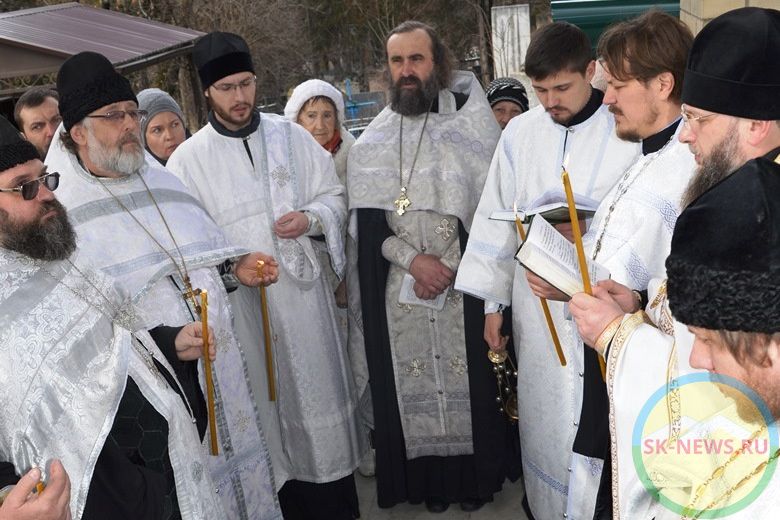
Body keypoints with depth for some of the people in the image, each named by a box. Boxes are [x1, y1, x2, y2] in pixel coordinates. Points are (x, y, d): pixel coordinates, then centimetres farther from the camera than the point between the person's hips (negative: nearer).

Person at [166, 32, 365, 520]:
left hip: (304, 289, 2)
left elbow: (334, 196, 9)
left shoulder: (292, 136, 3)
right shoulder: (188, 159, -2)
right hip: (241, 300, -1)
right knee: (266, 404, 8)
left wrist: (311, 218, -11)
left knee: (319, 389, 8)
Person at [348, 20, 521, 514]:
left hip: (465, 281, -2)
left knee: (469, 375, 4)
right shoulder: (372, 142, 7)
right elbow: (369, 220, 3)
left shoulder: (469, 123, -1)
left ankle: (477, 472, 21)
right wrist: (412, 260, -12)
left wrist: (449, 266, -11)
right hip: (400, 287, 2)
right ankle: (430, 476, 20)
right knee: (414, 380, 6)